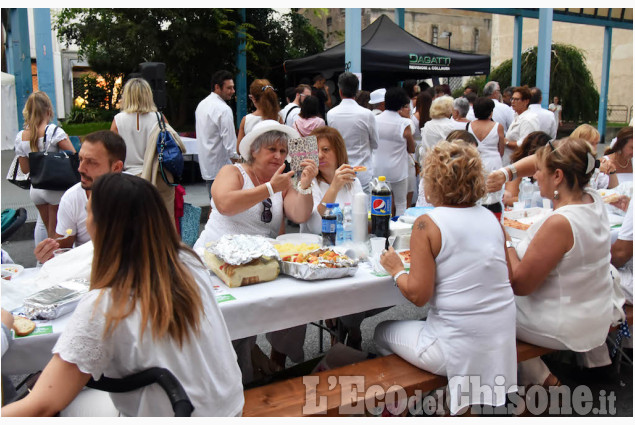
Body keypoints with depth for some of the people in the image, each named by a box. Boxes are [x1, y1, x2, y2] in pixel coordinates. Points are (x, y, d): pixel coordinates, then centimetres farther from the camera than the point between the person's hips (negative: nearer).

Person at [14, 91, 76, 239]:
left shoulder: (20, 137, 0)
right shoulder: (54, 131, -15)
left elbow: (25, 169, 5)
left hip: (35, 189, 5)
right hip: (55, 188, -5)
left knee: (49, 229, 20)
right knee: (57, 232, 5)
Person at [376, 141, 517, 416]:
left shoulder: (427, 224, -15)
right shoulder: (491, 218, 3)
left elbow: (418, 294, -17)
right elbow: (507, 276, 12)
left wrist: (396, 270, 1)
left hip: (459, 349, -7)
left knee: (382, 333, 19)